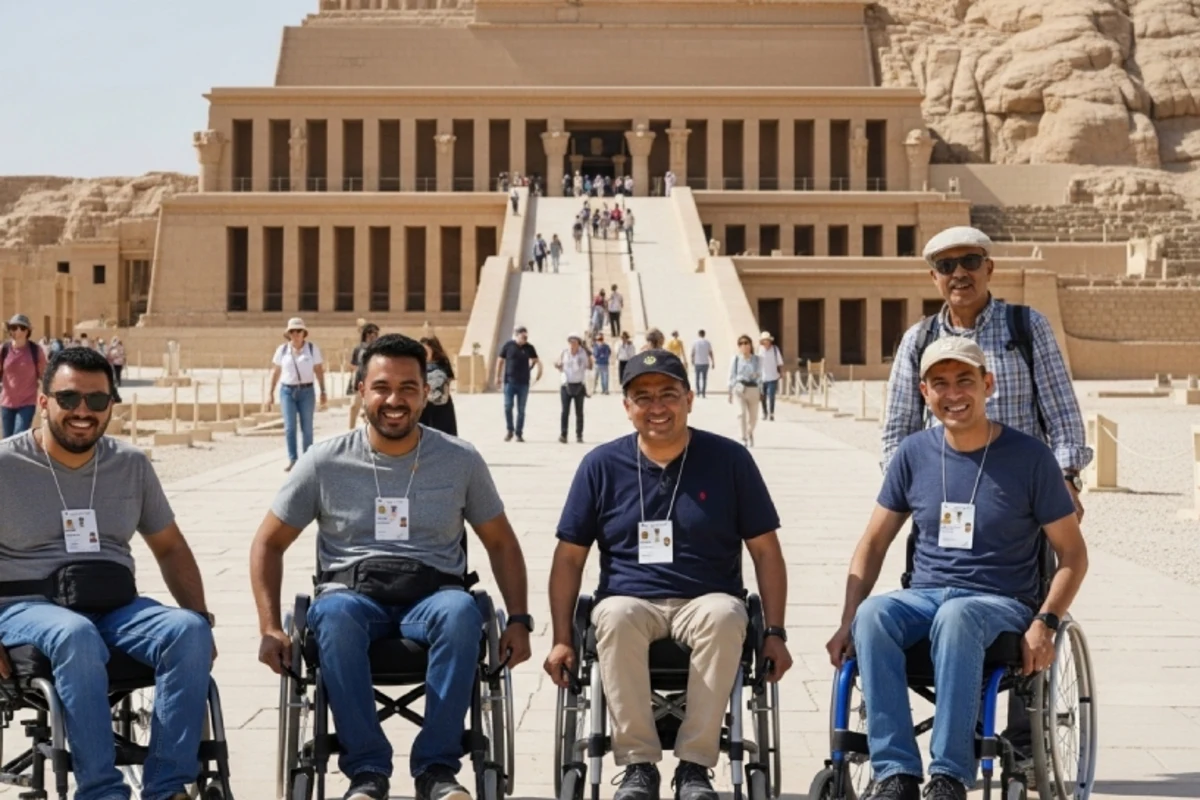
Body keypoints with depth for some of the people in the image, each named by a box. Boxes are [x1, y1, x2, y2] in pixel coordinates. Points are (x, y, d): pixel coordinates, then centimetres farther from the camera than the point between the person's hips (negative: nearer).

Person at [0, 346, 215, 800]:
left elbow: (170, 548, 20)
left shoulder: (132, 465, 13)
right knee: (77, 636, -38)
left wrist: (200, 616, 4)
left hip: (116, 606, 4)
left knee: (189, 631, -26)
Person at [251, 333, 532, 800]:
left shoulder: (461, 461, 8)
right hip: (353, 592, 0)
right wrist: (270, 629, -2)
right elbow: (270, 542, 10)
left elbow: (500, 542, 15)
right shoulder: (326, 463, 5)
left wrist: (519, 620, 2)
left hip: (432, 594, 1)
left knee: (461, 612, -36)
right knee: (334, 615, -37)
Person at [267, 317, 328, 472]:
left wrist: (323, 392, -3)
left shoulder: (313, 349, -1)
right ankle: (292, 460, 0)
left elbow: (319, 371, 0)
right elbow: (275, 372, 9)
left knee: (307, 427, 1)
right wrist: (271, 393, 7)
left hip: (306, 391, -1)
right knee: (289, 427, -4)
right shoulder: (282, 350, 3)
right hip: (287, 391, 1)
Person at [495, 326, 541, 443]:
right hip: (509, 381, -1)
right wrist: (498, 376, 7)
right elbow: (500, 361, 6)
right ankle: (510, 430, 10)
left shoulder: (529, 348, 1)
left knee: (521, 409, 4)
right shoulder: (508, 346, -2)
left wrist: (539, 372, 0)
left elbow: (536, 361, 12)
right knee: (508, 406, -6)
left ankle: (519, 433, 11)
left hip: (523, 383, 1)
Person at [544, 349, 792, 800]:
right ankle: (638, 763, -27)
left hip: (706, 600, 0)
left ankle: (695, 764, -28)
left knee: (724, 615, -36)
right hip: (631, 602, 1)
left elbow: (765, 551, 7)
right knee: (616, 615, -35)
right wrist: (561, 640, 2)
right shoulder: (602, 465, 7)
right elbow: (569, 557, 9)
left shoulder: (729, 460, 5)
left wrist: (774, 633, 1)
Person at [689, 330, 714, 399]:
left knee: (697, 378, 9)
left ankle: (698, 393, 3)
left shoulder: (695, 342, -1)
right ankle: (703, 393, -2)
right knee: (704, 378, 3)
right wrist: (712, 362, 7)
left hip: (697, 363, 0)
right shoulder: (708, 342, 0)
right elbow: (710, 353, 0)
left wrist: (692, 362, 10)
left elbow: (692, 353, -1)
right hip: (705, 363, 0)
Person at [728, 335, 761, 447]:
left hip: (753, 389, 2)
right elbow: (731, 376, 6)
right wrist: (730, 392, 3)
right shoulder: (735, 359, 3)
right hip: (740, 388, -2)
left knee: (753, 416, 9)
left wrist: (760, 391, 4)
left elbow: (759, 376, 8)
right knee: (741, 413, -16)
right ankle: (744, 438, -11)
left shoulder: (757, 360, 5)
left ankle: (750, 434, 37)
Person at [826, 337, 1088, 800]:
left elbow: (1072, 554, 2)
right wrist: (847, 623, -2)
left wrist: (1045, 622, -14)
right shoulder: (915, 454, 7)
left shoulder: (1029, 457, -1)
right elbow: (873, 544, 11)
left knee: (956, 617, -39)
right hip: (924, 597, 3)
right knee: (872, 615, -32)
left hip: (1000, 605, -3)